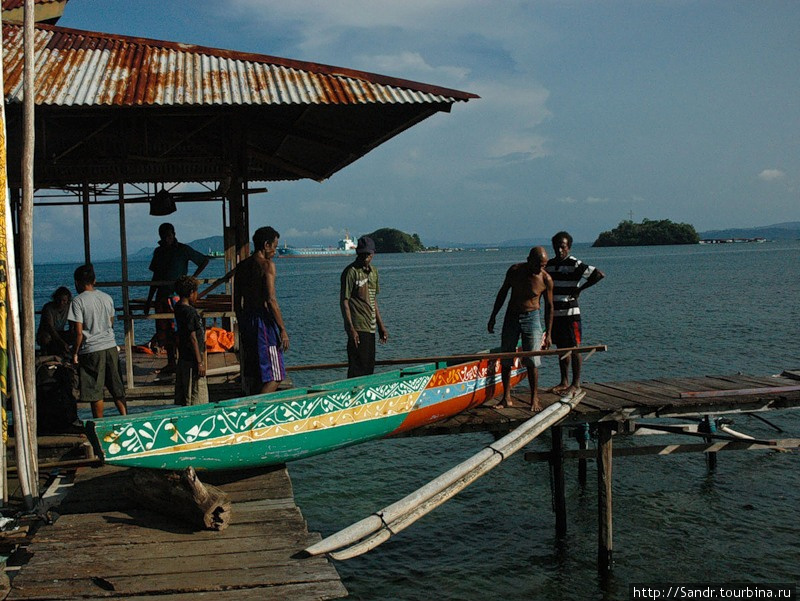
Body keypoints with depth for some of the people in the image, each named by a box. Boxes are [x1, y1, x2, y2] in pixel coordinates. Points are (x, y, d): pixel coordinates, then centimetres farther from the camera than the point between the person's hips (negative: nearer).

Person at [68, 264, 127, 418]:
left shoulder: (78, 301, -10)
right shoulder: (107, 297, 7)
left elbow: (79, 332, -13)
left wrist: (75, 352, -3)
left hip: (91, 350, -5)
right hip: (111, 346, 5)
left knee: (95, 391, 4)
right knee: (116, 387, 13)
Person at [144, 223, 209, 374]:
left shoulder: (183, 249, -2)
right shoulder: (159, 252, 14)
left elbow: (204, 260, 4)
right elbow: (156, 278, 18)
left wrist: (193, 277, -7)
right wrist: (149, 301, 16)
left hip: (177, 295, -6)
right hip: (162, 296, 6)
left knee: (178, 330, -12)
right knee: (164, 331, 5)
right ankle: (171, 363, 14)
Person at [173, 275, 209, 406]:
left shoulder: (178, 308, 9)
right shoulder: (190, 312, -18)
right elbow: (193, 338, -19)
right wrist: (200, 362, -17)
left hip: (183, 359, 10)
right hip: (192, 361, -9)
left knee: (181, 397, 15)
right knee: (197, 399, -4)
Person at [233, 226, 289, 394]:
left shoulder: (241, 266, 13)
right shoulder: (267, 265, -9)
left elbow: (236, 302, 16)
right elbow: (271, 300, -17)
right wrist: (283, 329, -15)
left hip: (247, 321, 8)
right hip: (263, 320, -8)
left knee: (252, 375, 13)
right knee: (275, 376, -3)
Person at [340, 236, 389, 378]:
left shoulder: (373, 271, 13)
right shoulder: (351, 272, -11)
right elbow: (344, 301, -13)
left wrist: (381, 325, 18)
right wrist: (351, 329, -19)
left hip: (370, 327, 8)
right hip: (358, 328, -8)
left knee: (369, 367, 11)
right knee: (358, 369, -8)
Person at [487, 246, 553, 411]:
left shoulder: (546, 279, -11)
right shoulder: (515, 270, -6)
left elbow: (549, 306, -2)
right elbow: (502, 293, 7)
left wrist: (548, 334, -2)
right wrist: (493, 317, 7)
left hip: (531, 318, -2)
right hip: (511, 317, 3)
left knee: (531, 361, -7)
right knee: (505, 359, 2)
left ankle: (535, 399, 5)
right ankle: (506, 399, 10)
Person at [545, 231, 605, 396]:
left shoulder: (575, 265, -10)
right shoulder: (549, 265, 10)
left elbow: (600, 274, -16)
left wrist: (579, 288, -12)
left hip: (570, 313, -7)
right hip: (554, 313, 7)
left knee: (574, 348, -2)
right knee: (561, 347, 12)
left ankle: (576, 384, 3)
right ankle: (564, 382, 20)